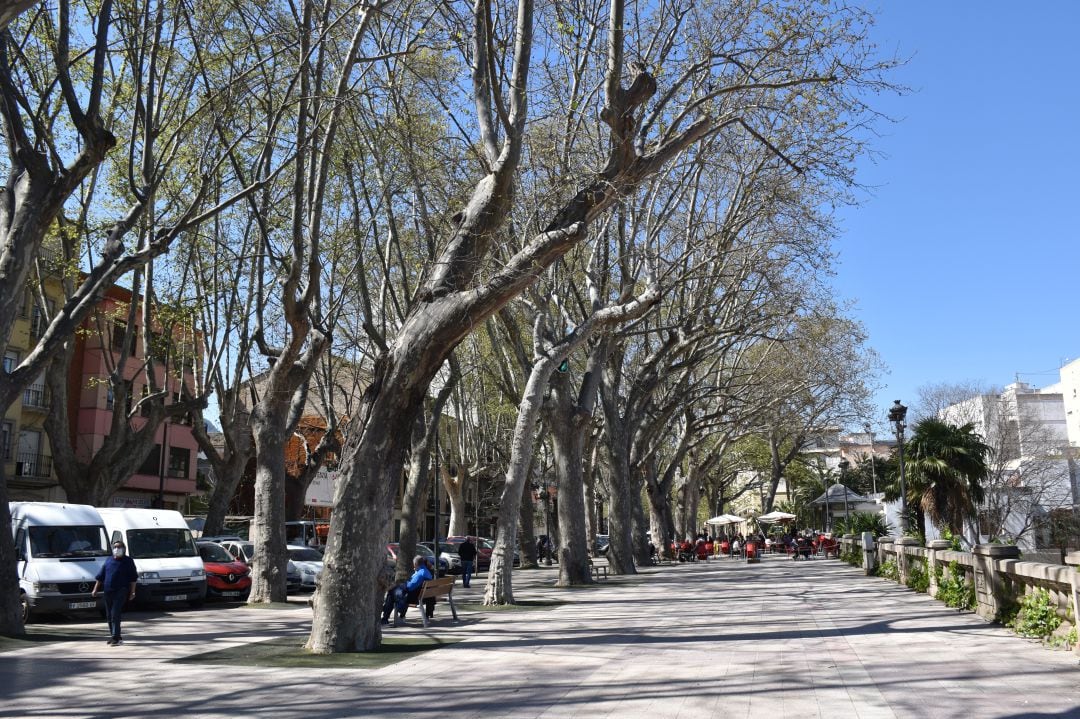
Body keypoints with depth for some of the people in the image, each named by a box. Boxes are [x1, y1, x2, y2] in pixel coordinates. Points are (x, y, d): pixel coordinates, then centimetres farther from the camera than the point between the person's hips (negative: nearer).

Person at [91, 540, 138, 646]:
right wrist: (95, 589, 11)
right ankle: (116, 636, 20)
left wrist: (132, 592, -6)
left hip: (121, 591, -5)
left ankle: (115, 638, -14)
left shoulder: (128, 561, 3)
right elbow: (100, 576, 18)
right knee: (109, 615, 9)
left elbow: (133, 578, 1)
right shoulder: (108, 561, 15)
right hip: (107, 591, 5)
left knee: (115, 614, -14)